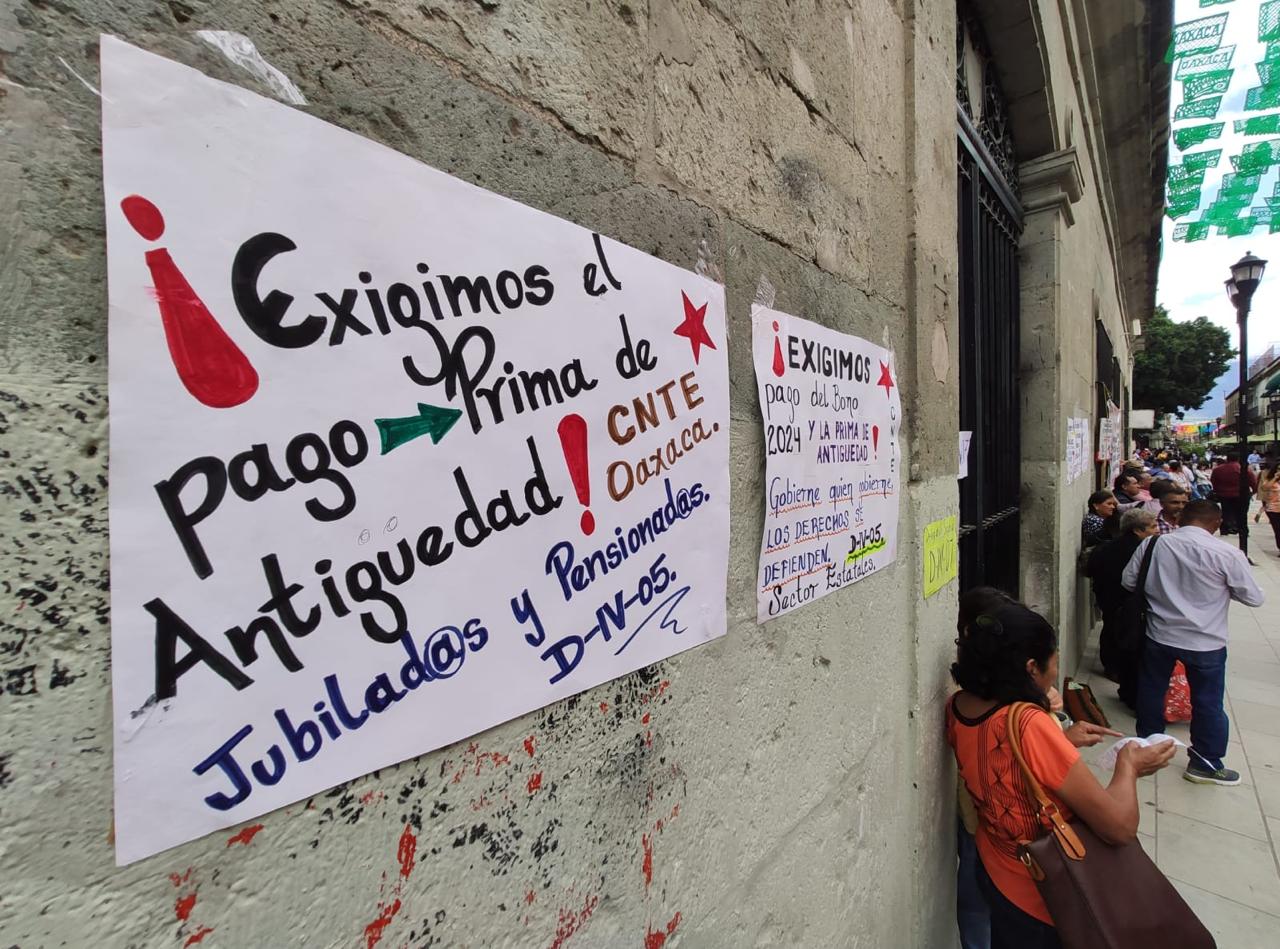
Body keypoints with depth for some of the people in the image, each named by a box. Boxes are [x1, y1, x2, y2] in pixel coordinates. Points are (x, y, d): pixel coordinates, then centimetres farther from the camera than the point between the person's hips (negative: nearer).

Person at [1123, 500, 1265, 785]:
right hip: (1205, 643, -2)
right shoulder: (1227, 554, -17)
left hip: (1159, 635, 2)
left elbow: (1128, 581, -1)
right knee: (1208, 703, 15)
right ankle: (1205, 763, 29)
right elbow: (1254, 598, -6)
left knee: (1151, 692, 20)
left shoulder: (1152, 544, -11)